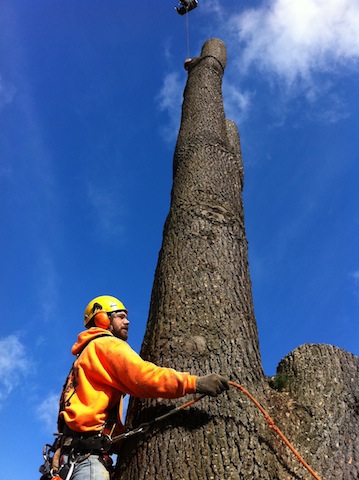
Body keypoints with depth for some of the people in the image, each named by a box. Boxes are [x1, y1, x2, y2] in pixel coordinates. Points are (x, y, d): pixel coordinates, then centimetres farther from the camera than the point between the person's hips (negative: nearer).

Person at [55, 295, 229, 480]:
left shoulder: (87, 355, 28)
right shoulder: (106, 344, -2)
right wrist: (195, 383, -21)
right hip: (88, 452, -10)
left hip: (75, 450, 10)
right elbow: (143, 376, -18)